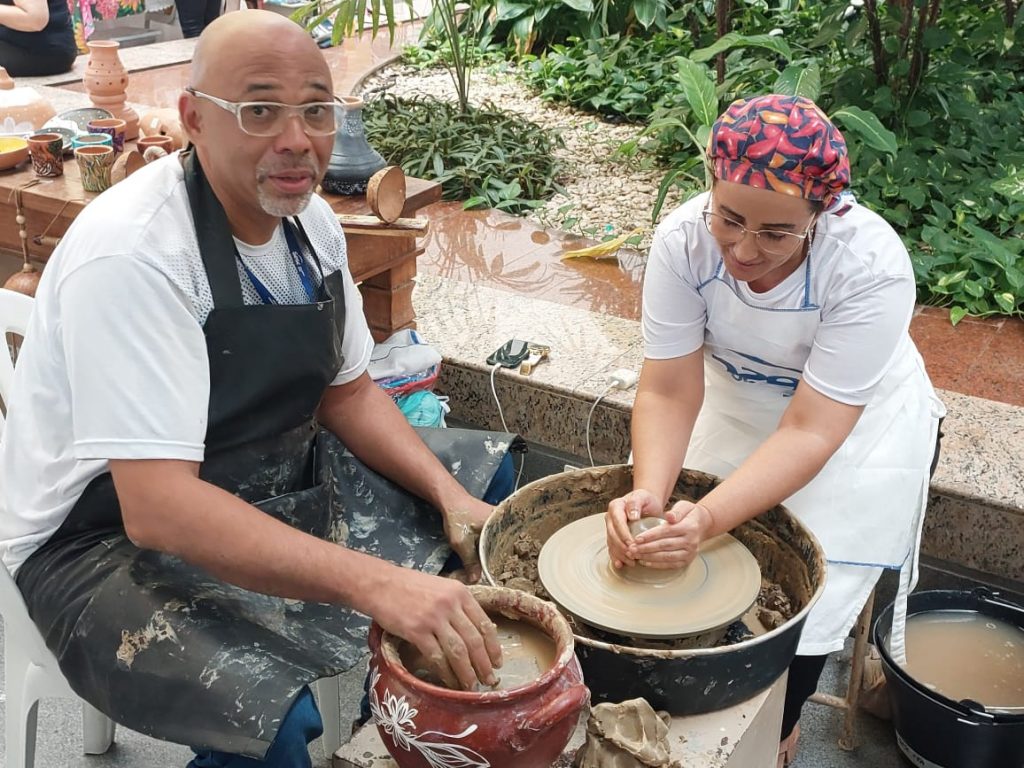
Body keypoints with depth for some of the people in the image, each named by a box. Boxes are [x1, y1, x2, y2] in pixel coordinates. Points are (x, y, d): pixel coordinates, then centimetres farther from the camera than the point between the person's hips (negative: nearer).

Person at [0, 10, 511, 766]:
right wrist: (378, 583, -43)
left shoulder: (310, 221, -3)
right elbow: (158, 509, -34)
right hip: (112, 536, -8)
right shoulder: (131, 255, -28)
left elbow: (346, 393, 7)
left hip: (274, 480, 8)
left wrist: (451, 496, -9)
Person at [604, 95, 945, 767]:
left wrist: (707, 519, -46)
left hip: (853, 419, -2)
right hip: (734, 398, 3)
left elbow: (811, 432, -33)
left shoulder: (872, 265, -34)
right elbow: (669, 392, -22)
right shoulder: (685, 238, -27)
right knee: (669, 558, -5)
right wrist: (649, 493, -40)